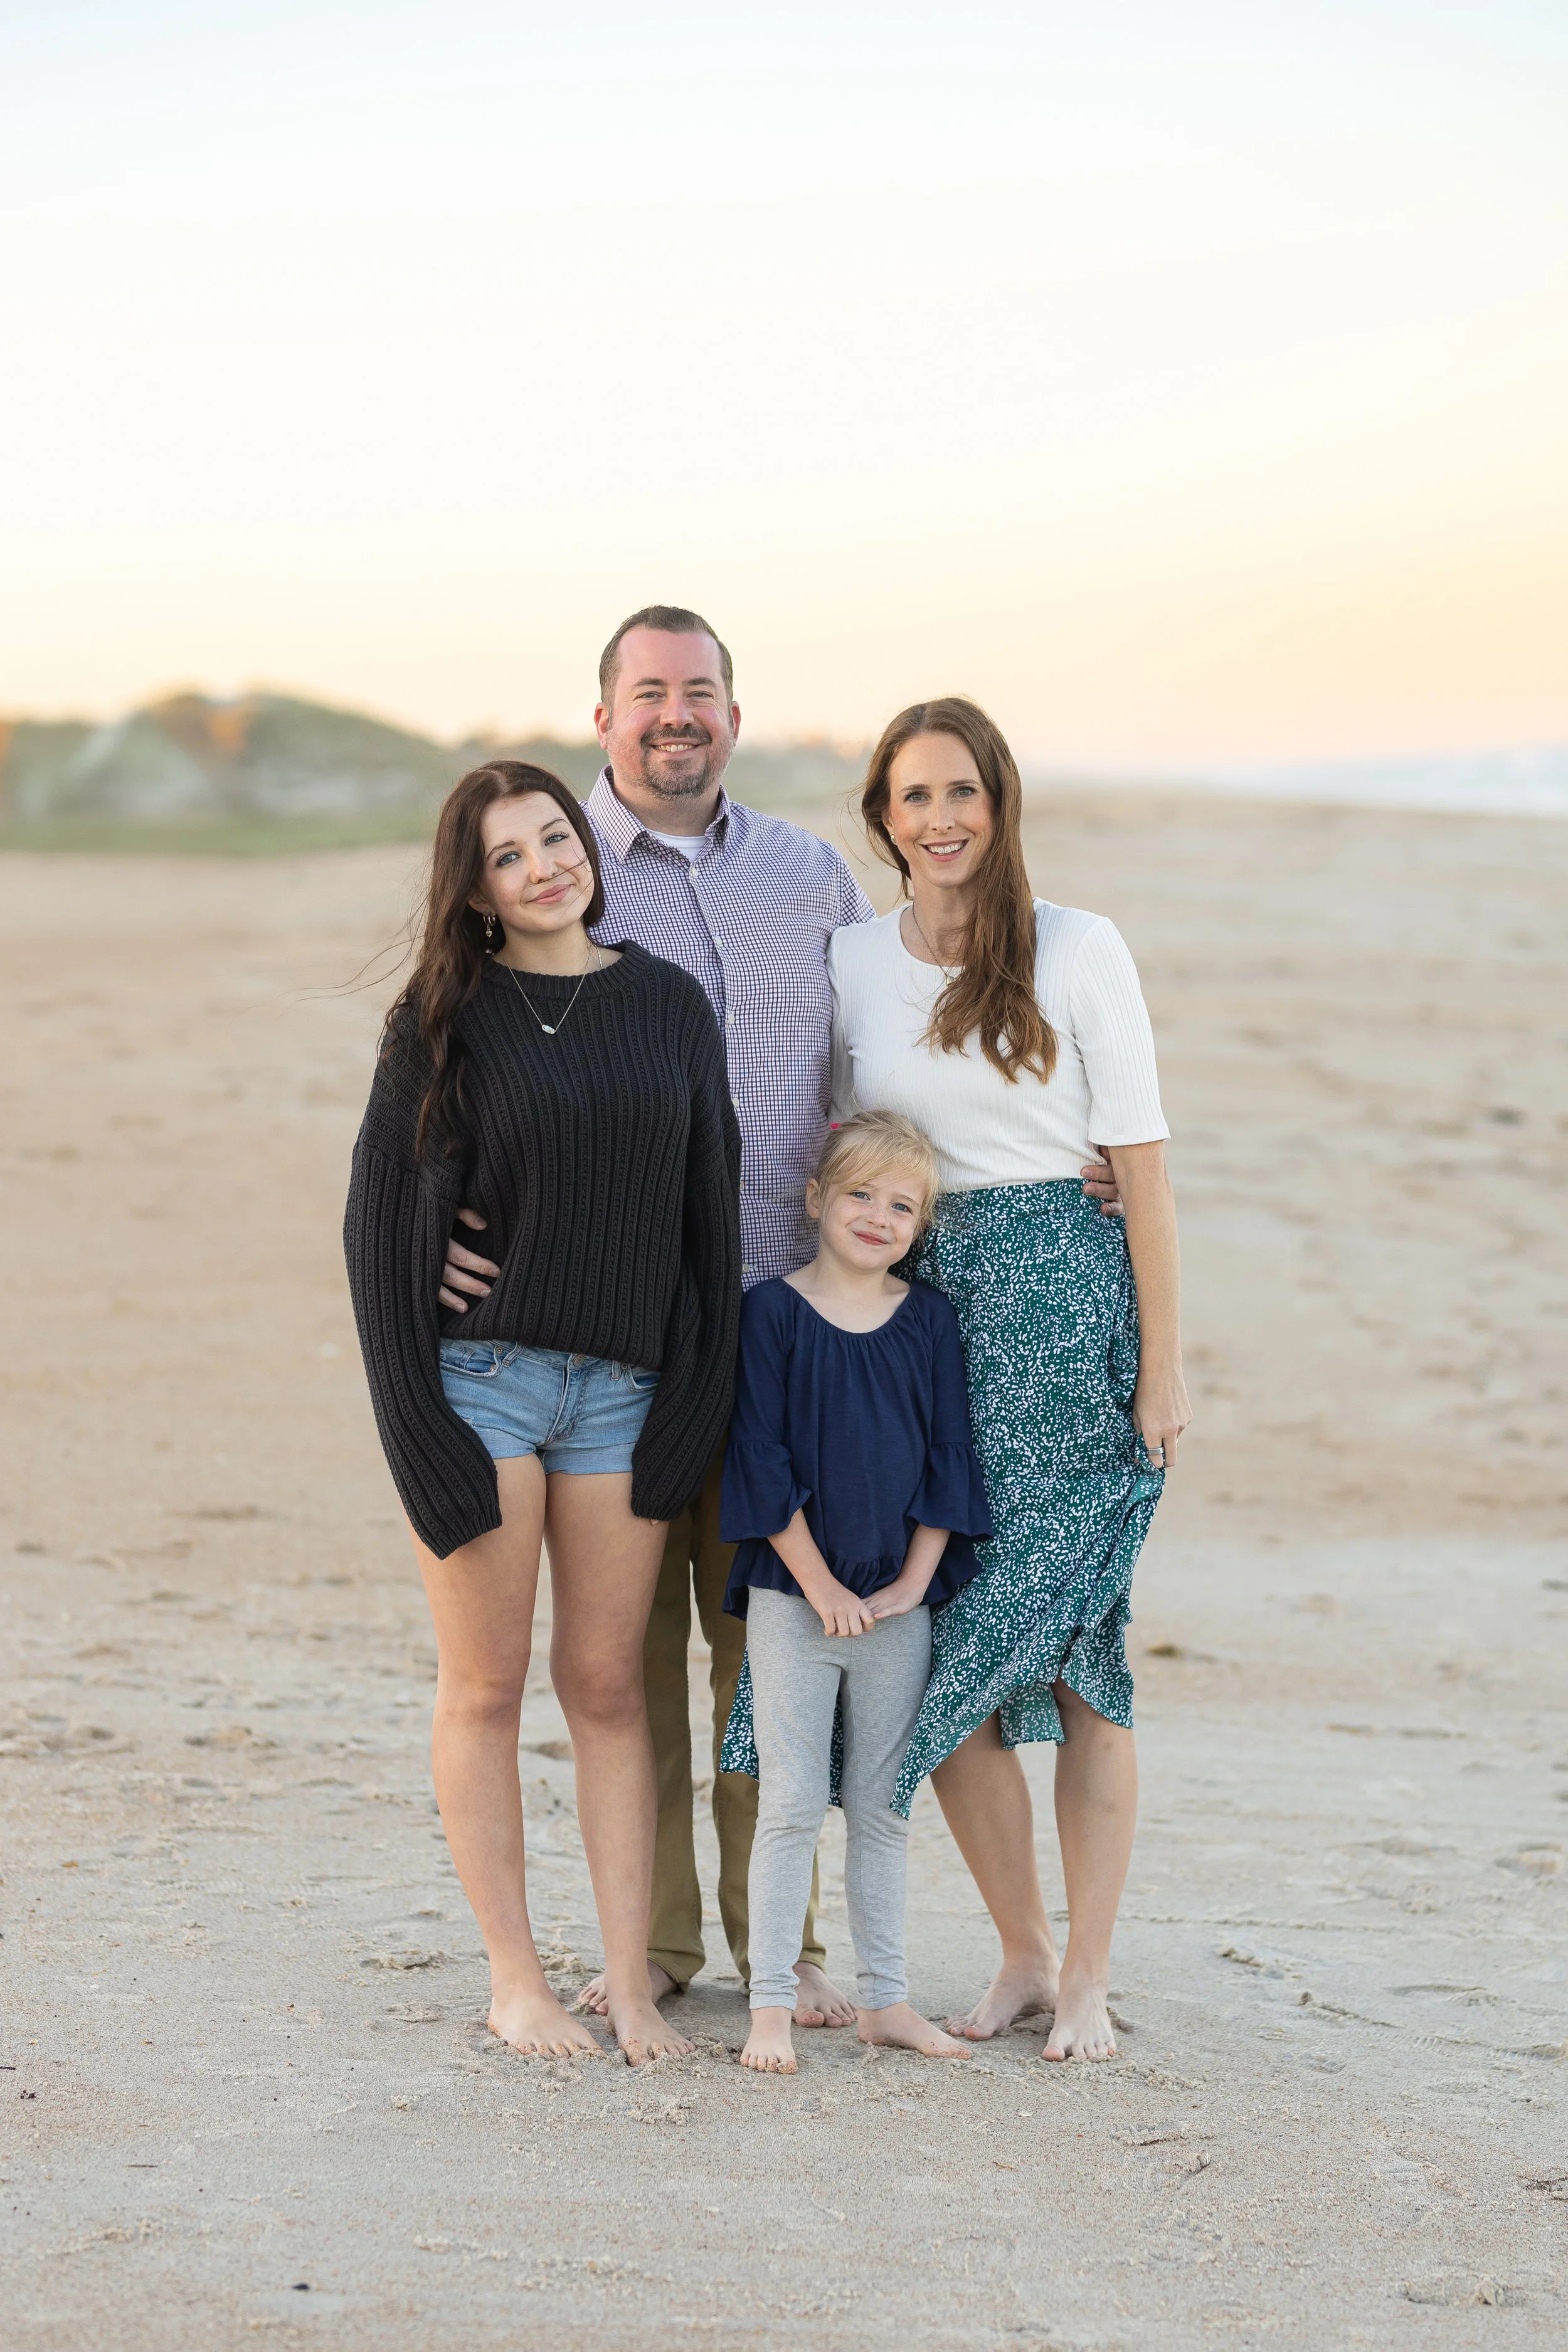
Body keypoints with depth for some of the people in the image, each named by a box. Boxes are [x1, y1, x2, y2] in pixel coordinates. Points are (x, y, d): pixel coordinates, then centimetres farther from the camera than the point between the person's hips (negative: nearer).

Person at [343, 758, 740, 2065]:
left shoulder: (669, 1006, 6)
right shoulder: (445, 1022, -2)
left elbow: (712, 1210, 8)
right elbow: (384, 1219, -3)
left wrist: (699, 1405, 2)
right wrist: (418, 1425, -9)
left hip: (623, 1388, 2)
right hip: (478, 1374, -2)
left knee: (607, 1684, 5)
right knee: (486, 1686, 3)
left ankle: (631, 1981, 10)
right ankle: (514, 1978, 11)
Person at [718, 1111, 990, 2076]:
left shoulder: (929, 1320, 4)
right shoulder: (774, 1314, -6)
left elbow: (948, 1456, 5)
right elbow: (761, 1460, -8)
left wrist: (915, 1581, -3)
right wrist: (818, 1582, -11)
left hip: (899, 1605, 3)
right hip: (792, 1598, -3)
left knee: (884, 1807, 10)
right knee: (792, 1805, -2)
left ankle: (886, 1997, 17)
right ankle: (772, 2003, 4)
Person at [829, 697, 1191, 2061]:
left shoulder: (1079, 951, -3)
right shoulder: (854, 964, 8)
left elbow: (1143, 1163, -4)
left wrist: (1163, 1367, -8)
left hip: (1065, 1300, -4)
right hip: (915, 1304, 4)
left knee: (1073, 1645, -3)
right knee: (933, 1651, 2)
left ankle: (1088, 1976, 7)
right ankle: (1024, 1956, 16)